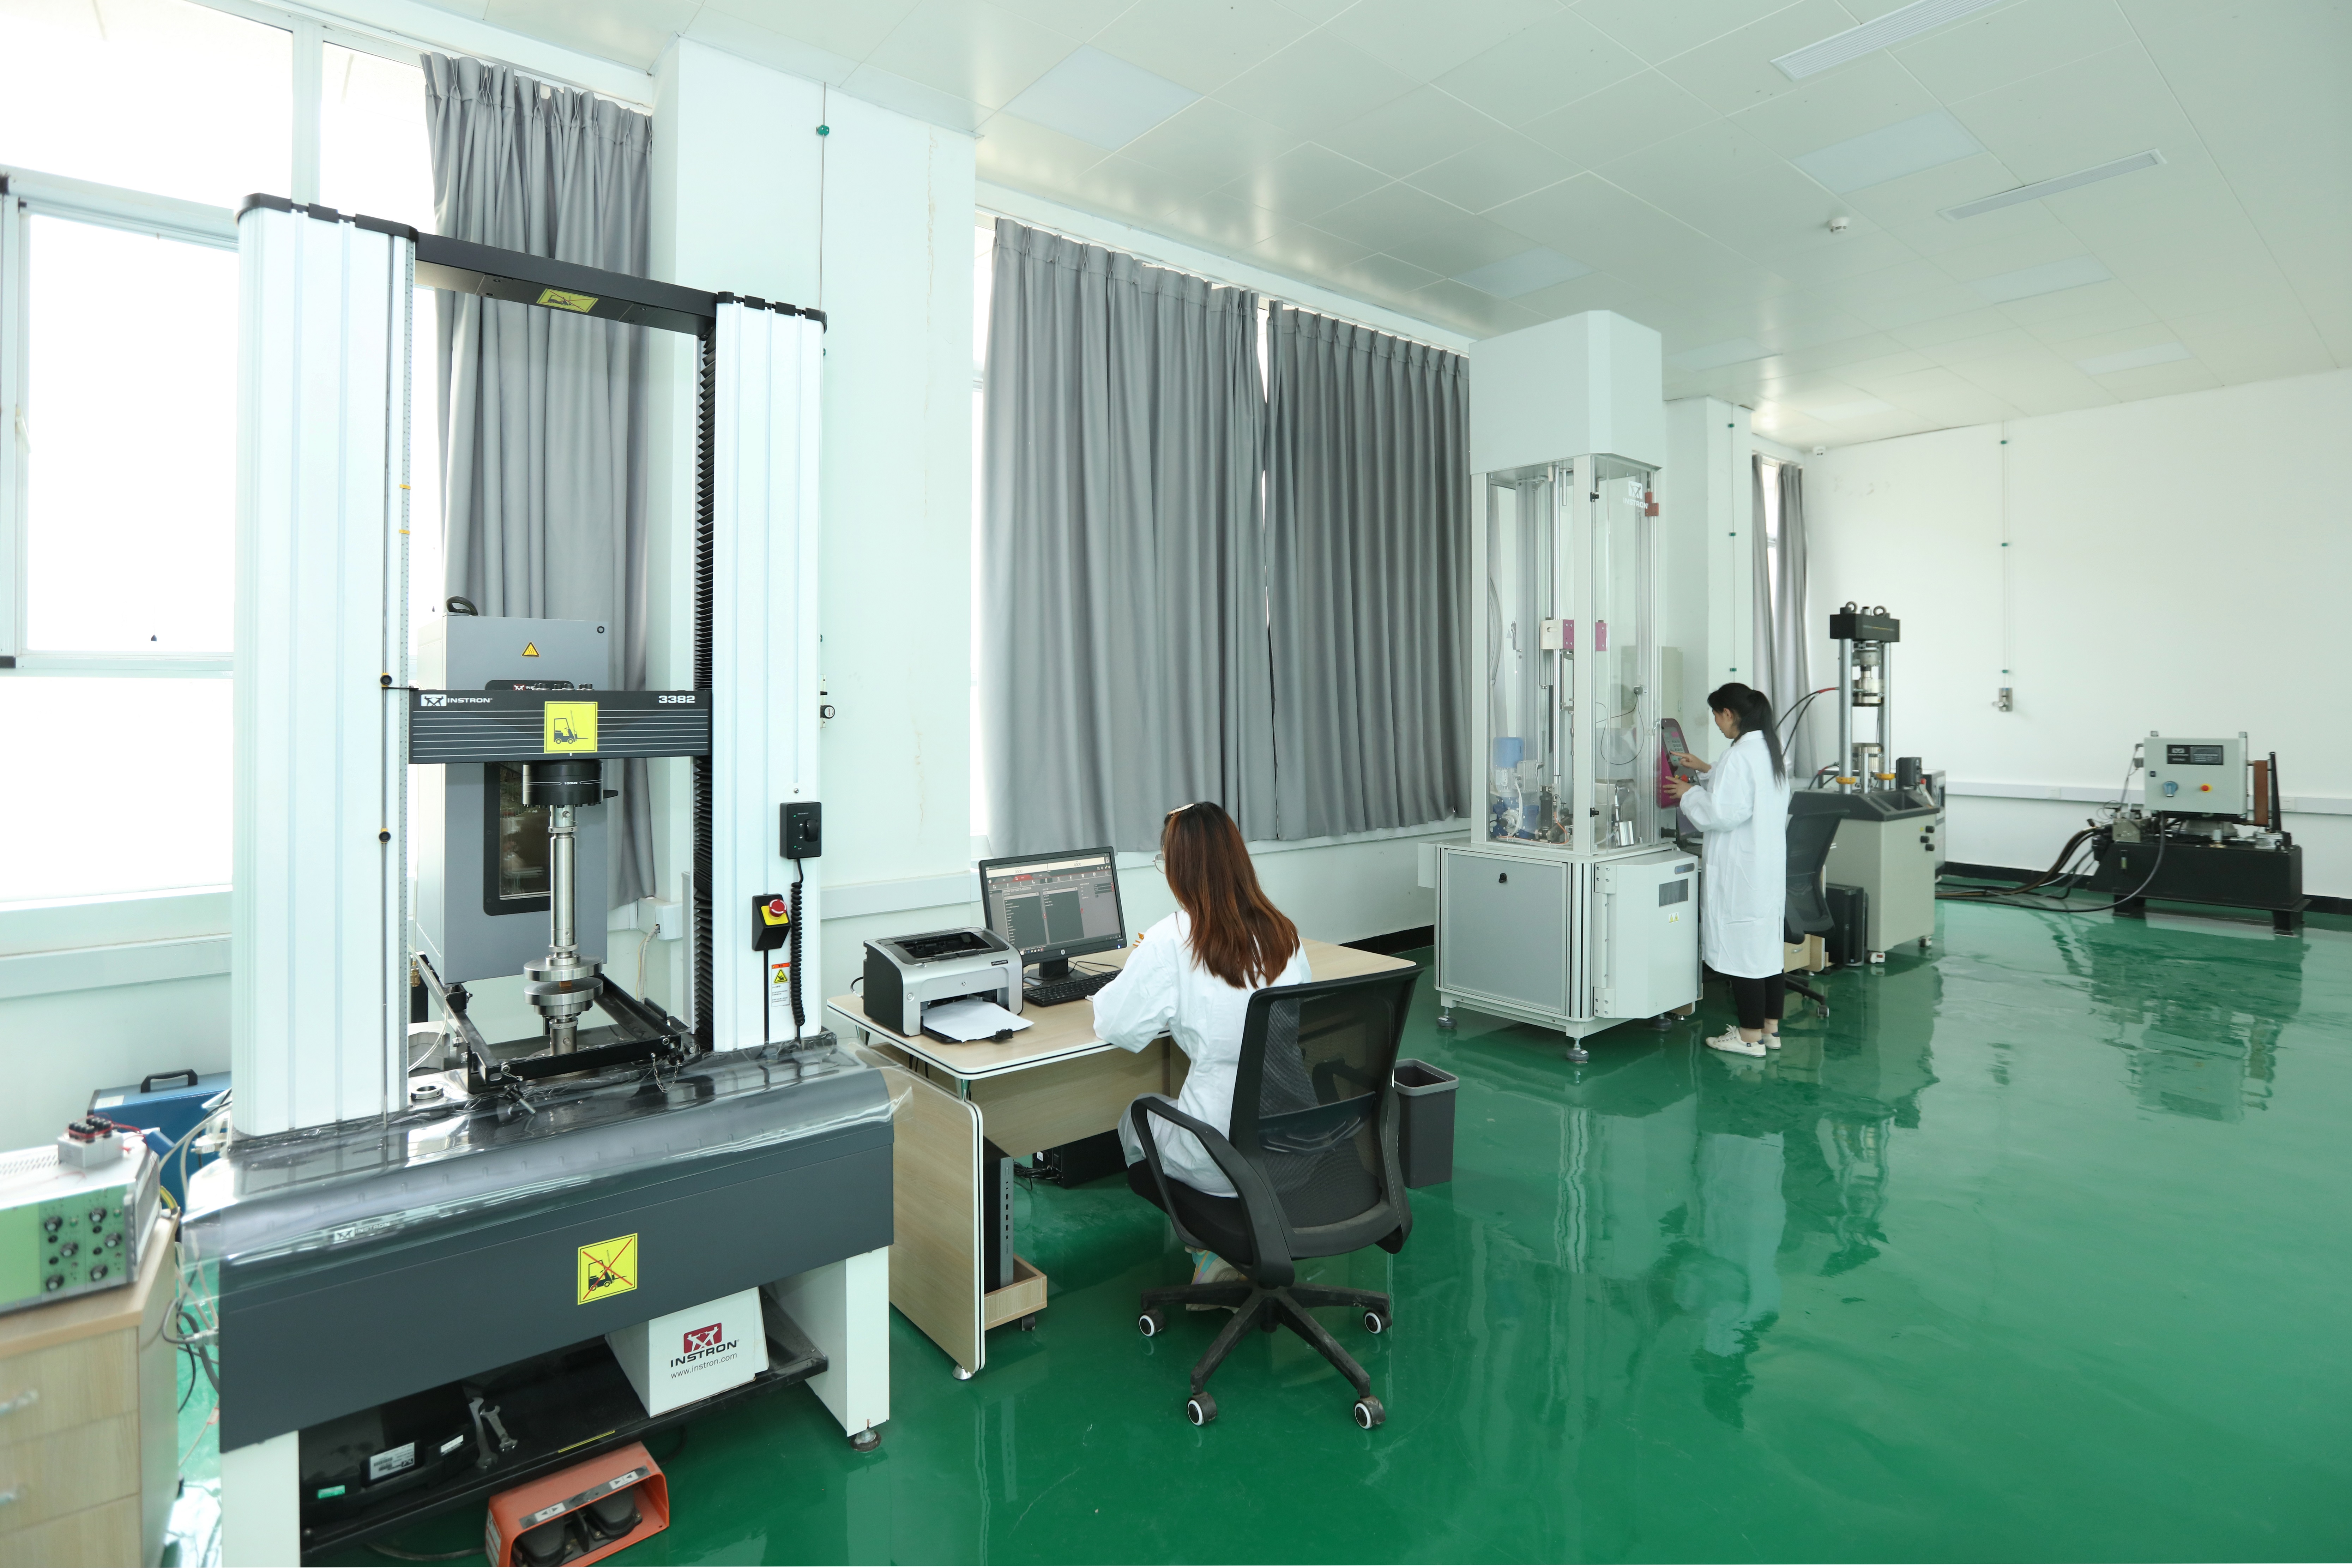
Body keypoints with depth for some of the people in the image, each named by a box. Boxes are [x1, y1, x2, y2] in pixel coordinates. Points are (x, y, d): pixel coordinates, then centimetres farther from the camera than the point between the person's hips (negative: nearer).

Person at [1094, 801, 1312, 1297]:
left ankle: (1215, 1247, 18)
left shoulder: (1171, 943, -16)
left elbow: (1116, 1026, -8)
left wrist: (1134, 971, 13)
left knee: (1134, 1119, 26)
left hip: (1224, 1160, -5)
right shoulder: (1284, 931, 0)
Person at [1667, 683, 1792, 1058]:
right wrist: (1708, 771, 27)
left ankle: (1750, 1036, 6)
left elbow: (1723, 813, -22)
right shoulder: (1771, 749, 10)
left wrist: (1690, 794, -7)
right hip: (1770, 863, 10)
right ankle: (1770, 1028, 25)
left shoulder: (1740, 756, -19)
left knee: (1742, 948, -1)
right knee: (1768, 945, 15)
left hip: (1741, 871, -10)